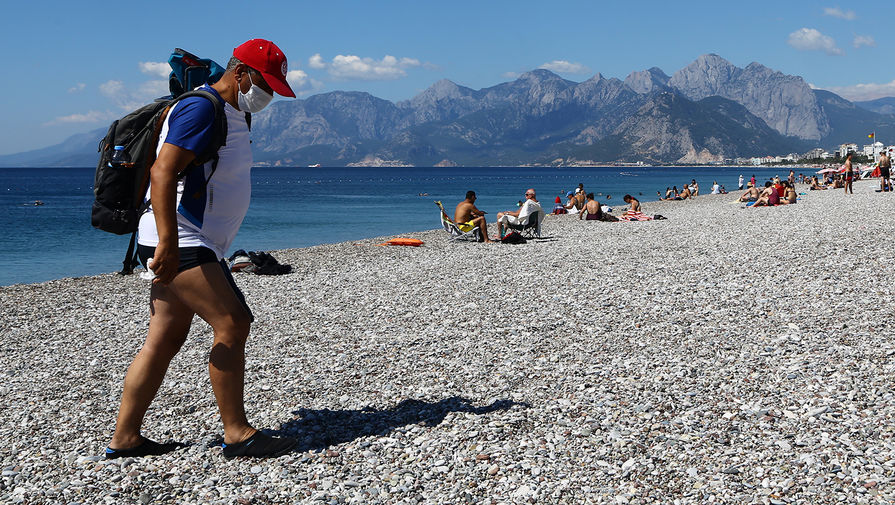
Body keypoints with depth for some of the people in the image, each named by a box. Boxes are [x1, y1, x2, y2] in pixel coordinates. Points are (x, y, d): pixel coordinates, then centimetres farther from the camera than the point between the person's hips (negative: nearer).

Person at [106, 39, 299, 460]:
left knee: (164, 341, 9)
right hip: (177, 242, -10)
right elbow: (163, 172, -22)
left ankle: (124, 440, 15)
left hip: (193, 246, 10)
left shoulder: (230, 114, 21)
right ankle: (237, 435, -5)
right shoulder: (201, 108, -12)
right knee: (232, 324, -12)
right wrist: (168, 242, -30)